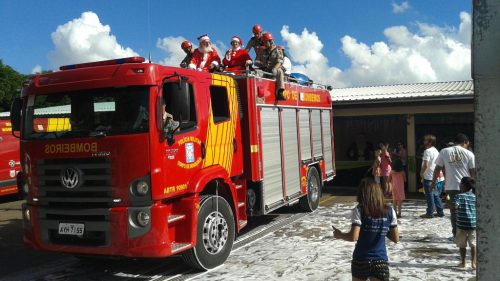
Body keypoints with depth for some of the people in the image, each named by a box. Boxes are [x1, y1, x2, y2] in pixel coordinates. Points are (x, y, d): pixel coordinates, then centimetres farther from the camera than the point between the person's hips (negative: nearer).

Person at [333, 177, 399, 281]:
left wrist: (340, 235, 2)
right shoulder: (389, 211, 0)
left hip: (361, 261, -1)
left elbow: (353, 237, -16)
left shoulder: (359, 210, -10)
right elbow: (396, 238, 5)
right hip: (381, 261, 1)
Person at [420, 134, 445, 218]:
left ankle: (429, 213, 3)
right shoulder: (436, 151, 14)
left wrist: (421, 173, -7)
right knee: (436, 195, 15)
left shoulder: (428, 151, -15)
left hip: (429, 177, -9)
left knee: (429, 195, -2)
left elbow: (426, 165, -23)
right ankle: (440, 212, 18)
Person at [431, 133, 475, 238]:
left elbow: (437, 169, 1)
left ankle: (456, 235, 10)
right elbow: (473, 172, -2)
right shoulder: (469, 154, -2)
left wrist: (433, 182, 9)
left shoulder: (444, 152, 0)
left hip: (451, 187, 0)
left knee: (454, 211, 8)